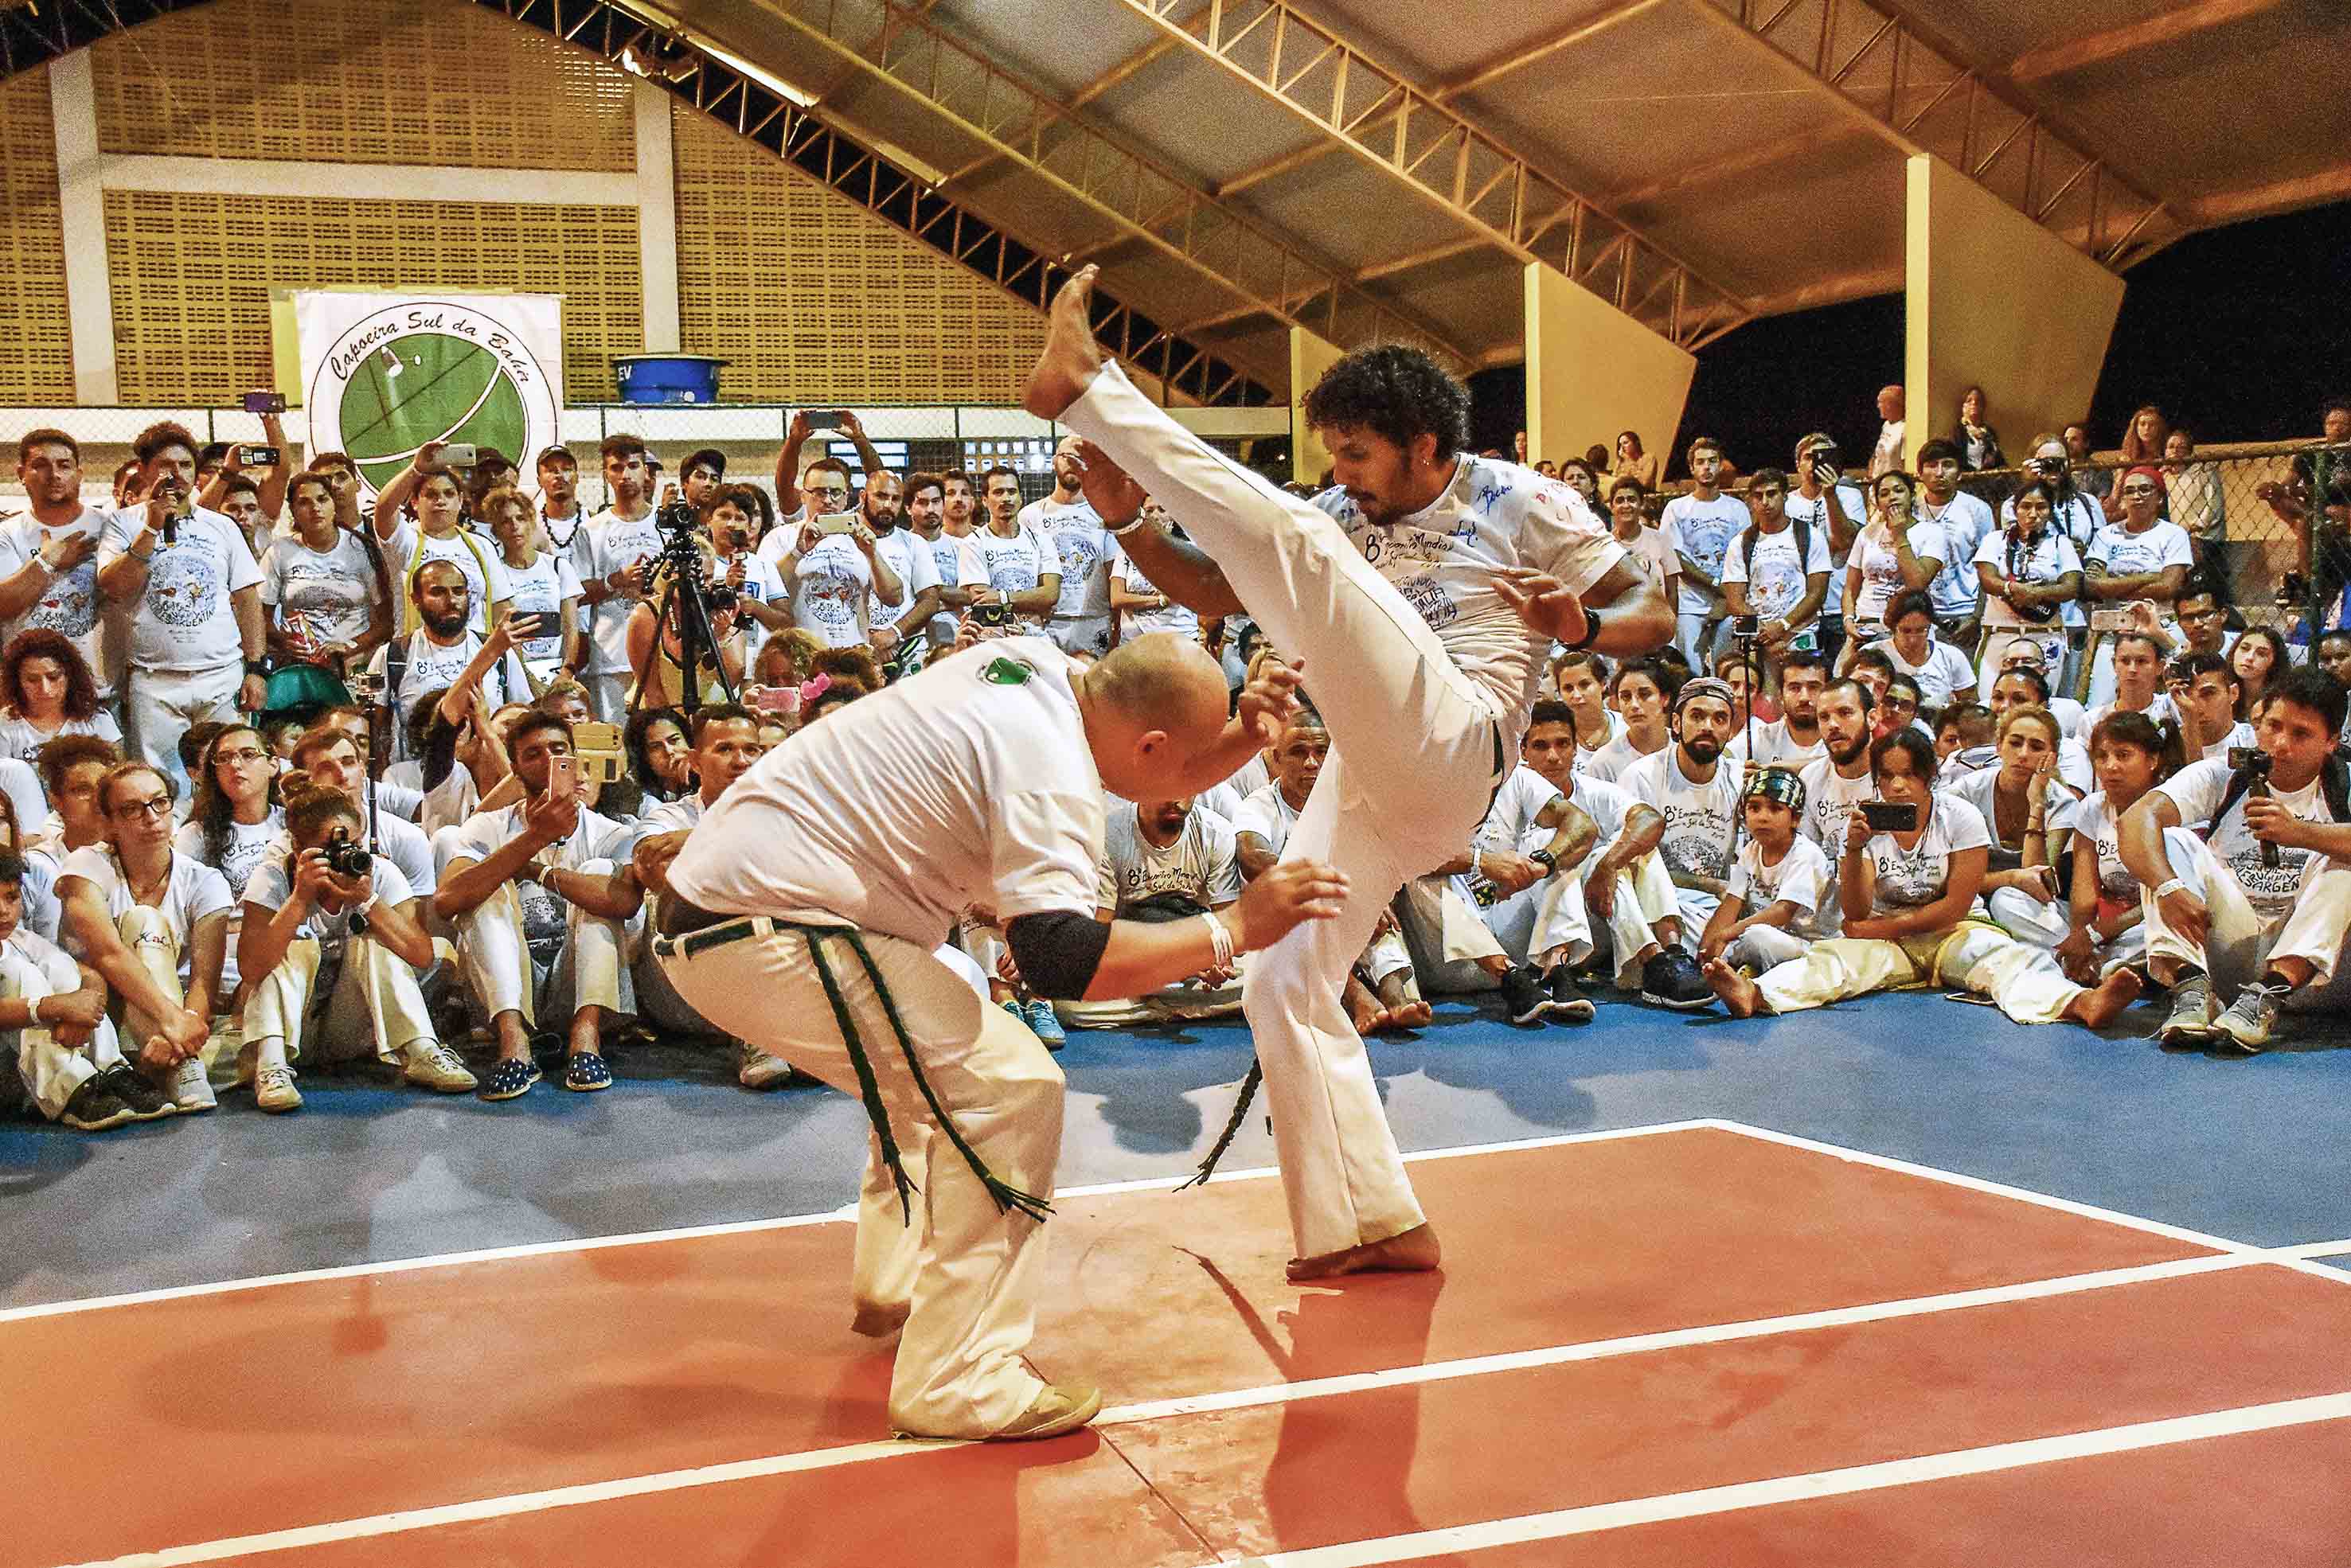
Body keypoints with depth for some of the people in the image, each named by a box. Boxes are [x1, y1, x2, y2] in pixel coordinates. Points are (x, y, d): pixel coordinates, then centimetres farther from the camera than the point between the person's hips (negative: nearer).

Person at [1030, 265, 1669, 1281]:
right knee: (1284, 988, 3)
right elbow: (1214, 592, 17)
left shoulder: (1523, 505, 3)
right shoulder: (1339, 516, 19)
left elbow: (1653, 614, 4)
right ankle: (1377, 1227, 9)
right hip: (1371, 784, 8)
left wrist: (1579, 627, -18)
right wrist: (1127, 523, 1)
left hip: (1452, 755, -7)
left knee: (1294, 541, -20)